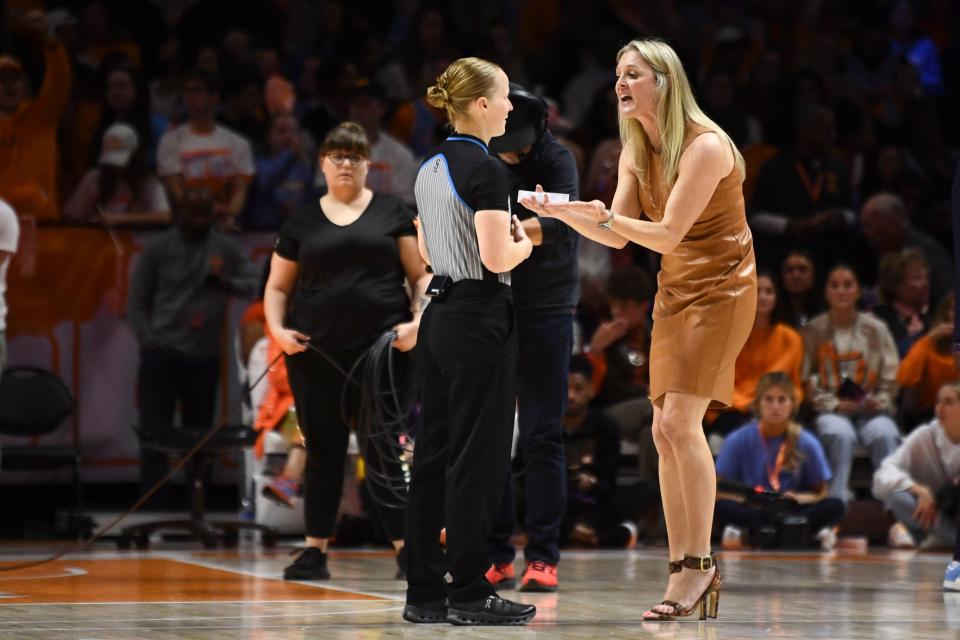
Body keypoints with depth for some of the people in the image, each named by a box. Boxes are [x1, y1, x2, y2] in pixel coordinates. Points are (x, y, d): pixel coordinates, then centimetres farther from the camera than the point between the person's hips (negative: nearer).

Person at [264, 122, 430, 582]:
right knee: (323, 452, 6)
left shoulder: (392, 213, 7)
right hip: (316, 354, 2)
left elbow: (421, 275, 5)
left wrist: (418, 321, -11)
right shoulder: (302, 222, 12)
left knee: (385, 450, -4)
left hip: (382, 350, -2)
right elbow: (277, 288, 15)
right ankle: (315, 551, 12)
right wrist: (277, 328, -3)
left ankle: (406, 548, 0)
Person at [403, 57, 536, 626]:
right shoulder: (487, 169, -15)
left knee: (434, 452, 9)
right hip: (481, 318, -9)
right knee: (477, 456, -3)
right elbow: (497, 258, -20)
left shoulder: (430, 167, 12)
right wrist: (523, 243, 1)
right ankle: (469, 592, 1)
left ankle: (425, 591, 11)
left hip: (439, 316, 9)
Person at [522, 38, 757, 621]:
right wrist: (561, 212, -12)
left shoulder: (705, 146, -18)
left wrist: (604, 216, -32)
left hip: (720, 289, -8)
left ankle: (700, 561, -12)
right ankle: (685, 572, 7)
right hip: (674, 292, 8)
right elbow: (617, 237, 2)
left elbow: (668, 234, -22)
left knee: (680, 420, -18)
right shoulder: (636, 152, 7)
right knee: (667, 432, 4)